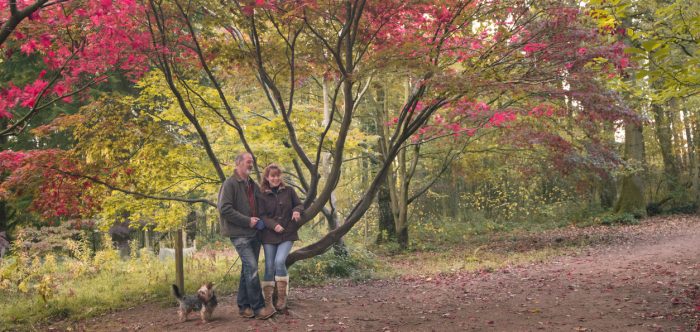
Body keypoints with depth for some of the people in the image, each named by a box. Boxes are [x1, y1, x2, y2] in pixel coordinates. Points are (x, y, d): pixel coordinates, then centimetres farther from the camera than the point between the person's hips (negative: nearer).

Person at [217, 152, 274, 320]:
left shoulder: (253, 185, 14)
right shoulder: (230, 184, -9)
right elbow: (224, 209, -18)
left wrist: (260, 221, 5)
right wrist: (247, 221, -17)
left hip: (254, 233, 8)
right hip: (239, 234, -7)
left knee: (248, 269, 11)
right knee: (251, 268, -13)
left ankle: (244, 306, 19)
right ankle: (258, 307, -9)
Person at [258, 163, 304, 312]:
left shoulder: (289, 191, 4)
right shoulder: (262, 195, 1)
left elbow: (299, 204, 12)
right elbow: (262, 216, -4)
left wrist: (297, 211, -12)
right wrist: (274, 225, -20)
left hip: (287, 234, -1)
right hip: (269, 235, 1)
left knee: (280, 261, -19)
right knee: (269, 266, 2)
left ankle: (282, 298, -7)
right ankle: (267, 300, 14)